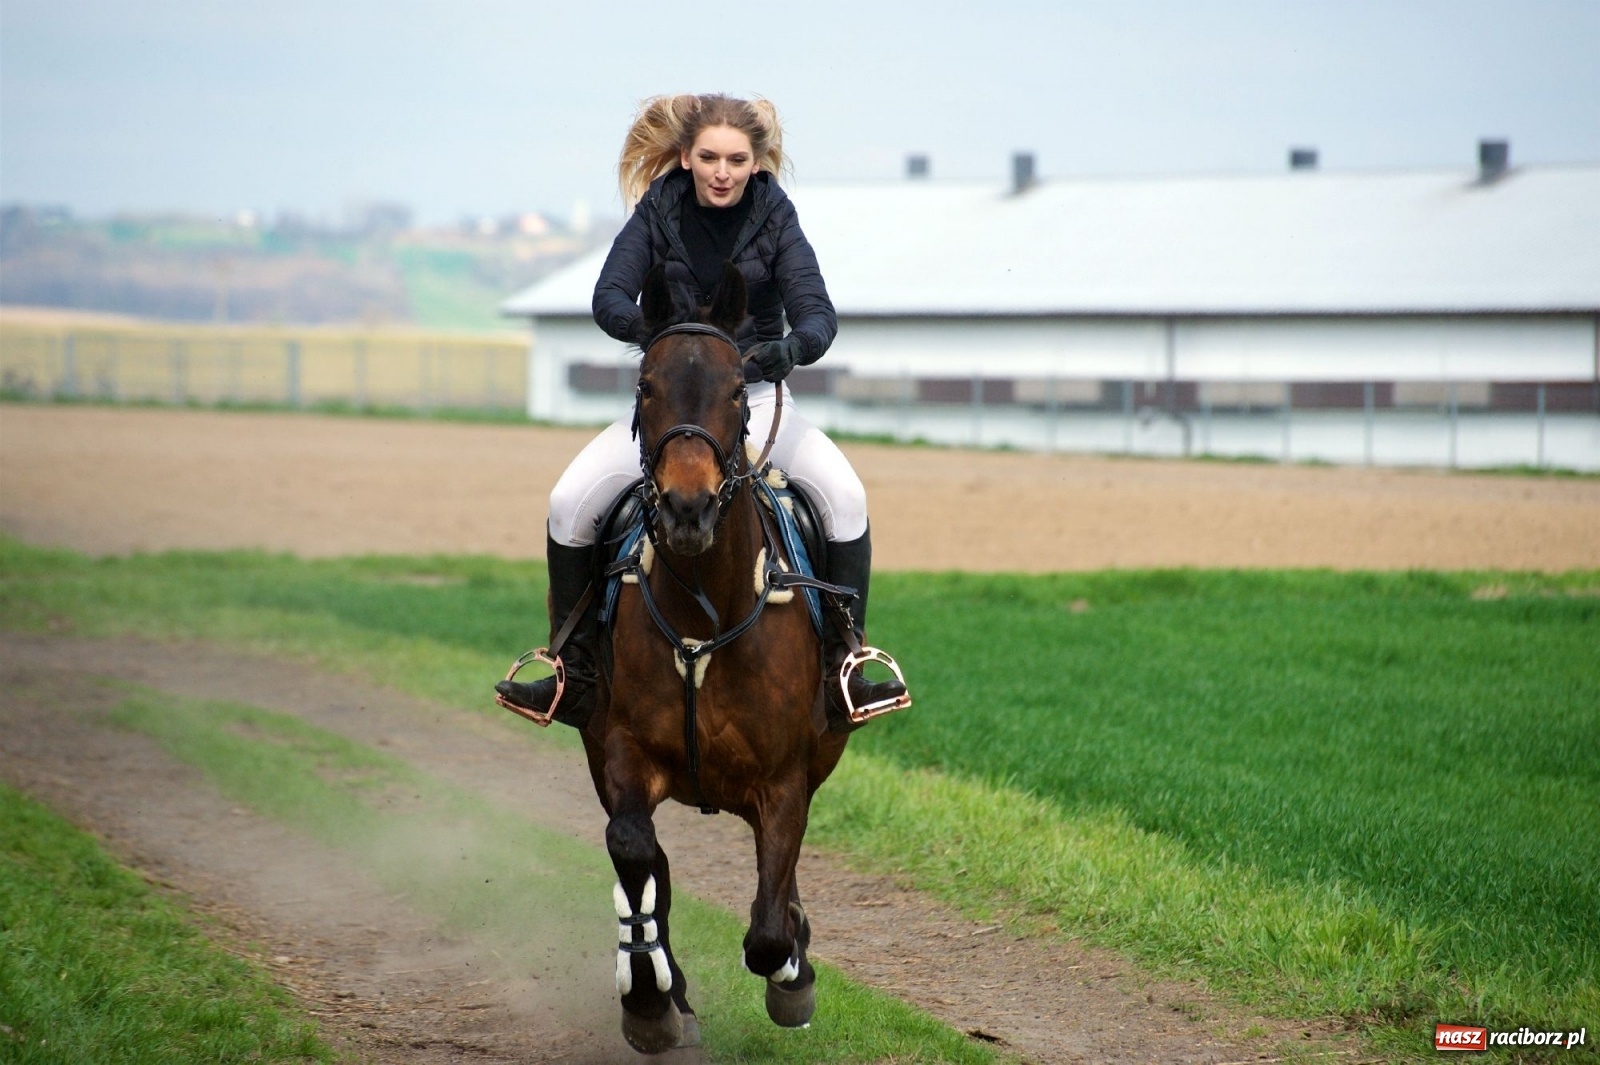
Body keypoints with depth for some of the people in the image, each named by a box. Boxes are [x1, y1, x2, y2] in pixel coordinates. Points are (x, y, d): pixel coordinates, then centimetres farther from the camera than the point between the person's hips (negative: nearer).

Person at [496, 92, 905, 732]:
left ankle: (842, 667, -15)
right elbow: (609, 297, -16)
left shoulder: (774, 218, -5)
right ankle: (575, 670, -3)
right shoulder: (658, 212, -4)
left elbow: (816, 312, -15)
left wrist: (791, 348, -38)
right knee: (570, 503, -18)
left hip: (756, 397, 0)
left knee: (845, 497, -24)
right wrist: (649, 331, -38)